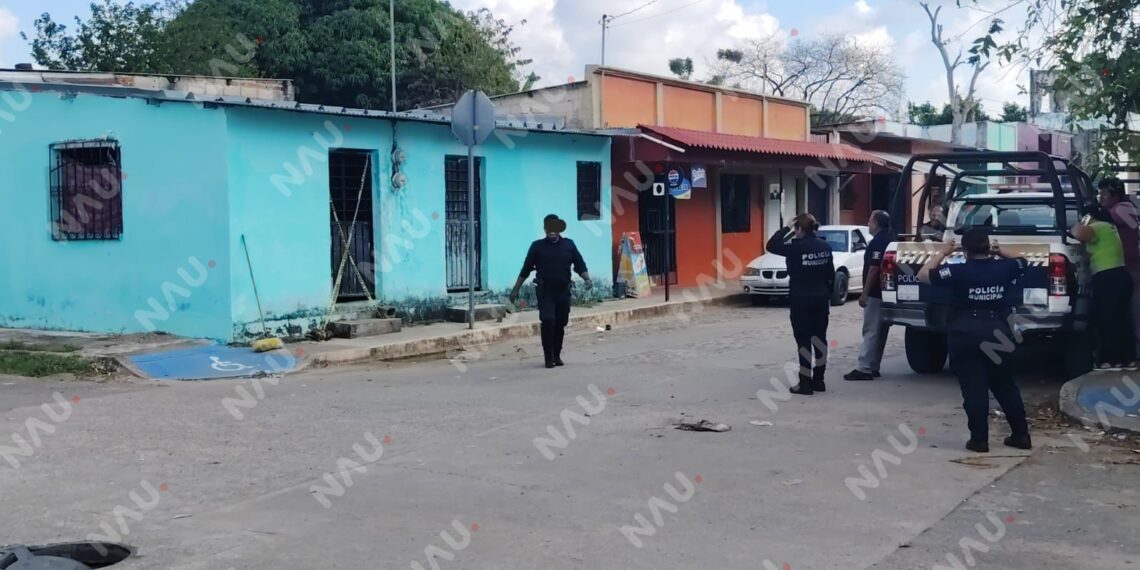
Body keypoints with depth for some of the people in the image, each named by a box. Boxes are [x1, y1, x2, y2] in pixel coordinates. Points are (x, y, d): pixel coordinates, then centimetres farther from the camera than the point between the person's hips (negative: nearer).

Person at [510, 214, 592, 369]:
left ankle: (557, 356, 21)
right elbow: (526, 269, 6)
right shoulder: (537, 246, 3)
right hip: (545, 291, -2)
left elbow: (580, 265, 7)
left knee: (560, 324, 6)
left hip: (563, 290, 2)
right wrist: (516, 289, 6)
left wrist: (587, 279, -12)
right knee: (547, 321, -14)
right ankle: (548, 357, -3)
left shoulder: (569, 245, 8)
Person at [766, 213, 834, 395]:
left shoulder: (797, 247, -16)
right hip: (821, 299, 6)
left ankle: (805, 384, -1)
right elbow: (831, 275, 10)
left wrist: (786, 229, -3)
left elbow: (771, 246, -8)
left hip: (801, 300, -6)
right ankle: (818, 380, 18)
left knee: (803, 340, -2)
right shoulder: (825, 247, 4)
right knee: (819, 337, 11)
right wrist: (829, 296, 18)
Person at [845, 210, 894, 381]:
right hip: (885, 293, 10)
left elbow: (874, 268, -21)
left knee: (871, 331, -10)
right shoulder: (890, 239, 15)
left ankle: (864, 368, -11)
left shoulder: (878, 241, -16)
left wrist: (865, 293, -19)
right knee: (879, 331, 11)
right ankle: (872, 367, 16)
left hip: (875, 293, -10)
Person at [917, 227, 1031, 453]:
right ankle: (1021, 435, 19)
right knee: (1006, 386, 15)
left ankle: (979, 439, 1)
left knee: (974, 388, 1)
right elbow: (1022, 262, 24)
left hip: (965, 333, -4)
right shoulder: (1004, 267, 2)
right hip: (998, 331, 4)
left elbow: (923, 275, -3)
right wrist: (1001, 252, 22)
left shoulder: (959, 272, -10)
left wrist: (941, 253, 4)